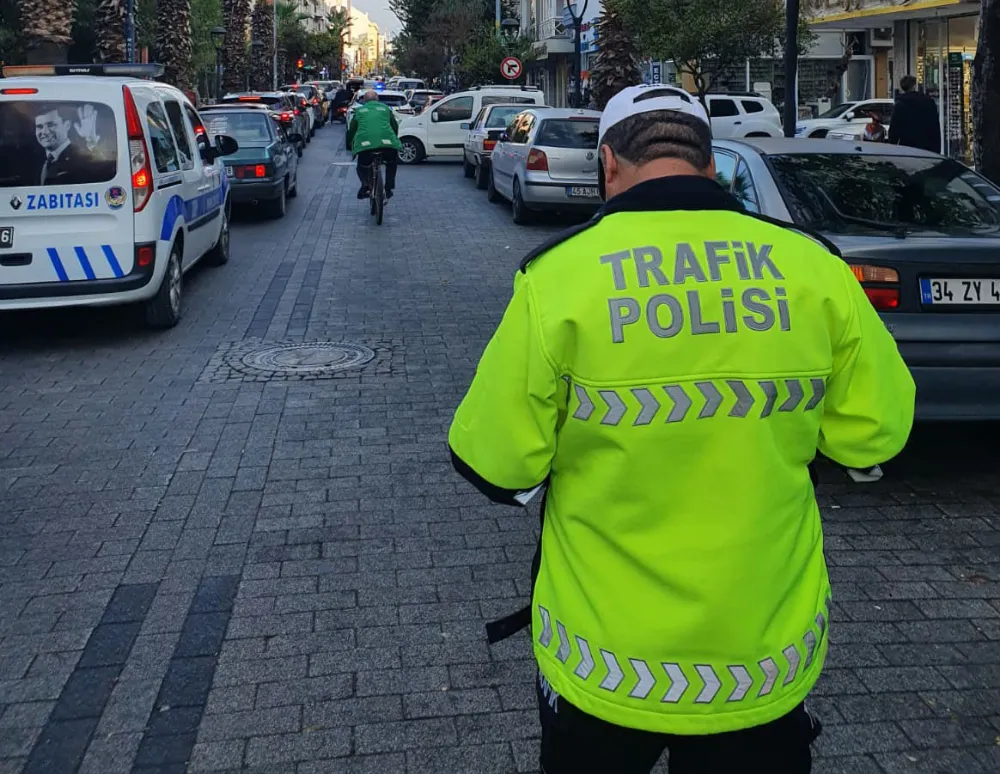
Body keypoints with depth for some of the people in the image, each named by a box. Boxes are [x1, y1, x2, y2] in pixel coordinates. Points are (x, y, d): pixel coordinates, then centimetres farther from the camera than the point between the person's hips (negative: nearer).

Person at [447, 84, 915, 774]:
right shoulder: (814, 269, -9)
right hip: (773, 657, 2)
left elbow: (495, 465, -12)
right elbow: (876, 431, -1)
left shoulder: (559, 276, -16)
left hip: (605, 667, -1)